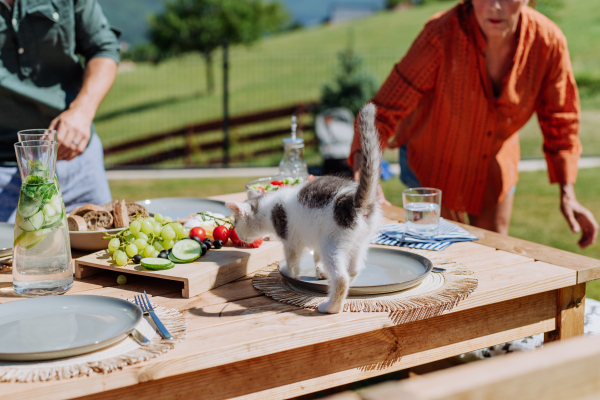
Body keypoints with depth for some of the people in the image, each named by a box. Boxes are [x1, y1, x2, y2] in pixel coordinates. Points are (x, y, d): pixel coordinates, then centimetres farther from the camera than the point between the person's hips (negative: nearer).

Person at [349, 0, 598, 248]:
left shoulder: (549, 41, -25)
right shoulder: (441, 35, -34)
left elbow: (560, 120, -9)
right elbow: (384, 111, -34)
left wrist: (567, 194, -15)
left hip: (495, 161, 3)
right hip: (433, 158, -3)